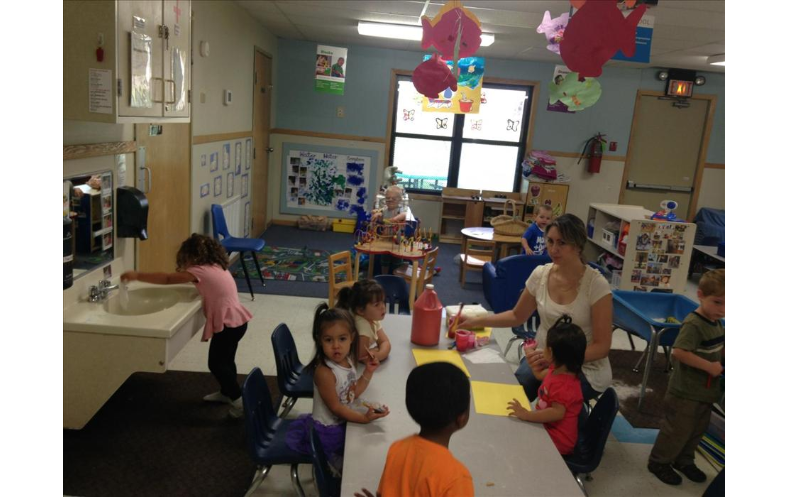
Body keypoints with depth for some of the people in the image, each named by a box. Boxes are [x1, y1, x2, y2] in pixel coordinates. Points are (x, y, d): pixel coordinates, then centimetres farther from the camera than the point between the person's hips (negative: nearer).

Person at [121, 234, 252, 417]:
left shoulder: (201, 271, -14)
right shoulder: (216, 267, 12)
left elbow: (167, 279, -19)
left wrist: (137, 275, -17)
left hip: (228, 323, -10)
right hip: (236, 320, 10)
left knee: (216, 364, 0)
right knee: (224, 360, 24)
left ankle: (240, 400, 3)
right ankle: (227, 392, 39)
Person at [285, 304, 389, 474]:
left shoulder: (348, 360, -7)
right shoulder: (324, 372, -30)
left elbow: (354, 393, -1)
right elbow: (335, 407, -23)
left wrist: (368, 372, -10)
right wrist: (364, 418, -26)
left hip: (343, 422, 7)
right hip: (327, 430, -7)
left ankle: (338, 461, 33)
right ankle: (338, 464, 24)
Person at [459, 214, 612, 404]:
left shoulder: (597, 286, -18)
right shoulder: (540, 274, -5)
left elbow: (601, 347, -15)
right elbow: (517, 316, 10)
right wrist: (477, 322, -3)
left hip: (584, 369, -3)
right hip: (545, 358, 4)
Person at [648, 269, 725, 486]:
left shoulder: (717, 323, 4)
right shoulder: (693, 325, -24)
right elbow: (679, 351, -34)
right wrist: (709, 366, -29)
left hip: (705, 392, 9)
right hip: (686, 393, -9)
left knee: (698, 430, 22)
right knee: (678, 430, 4)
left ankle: (684, 461, 42)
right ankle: (659, 462, 23)